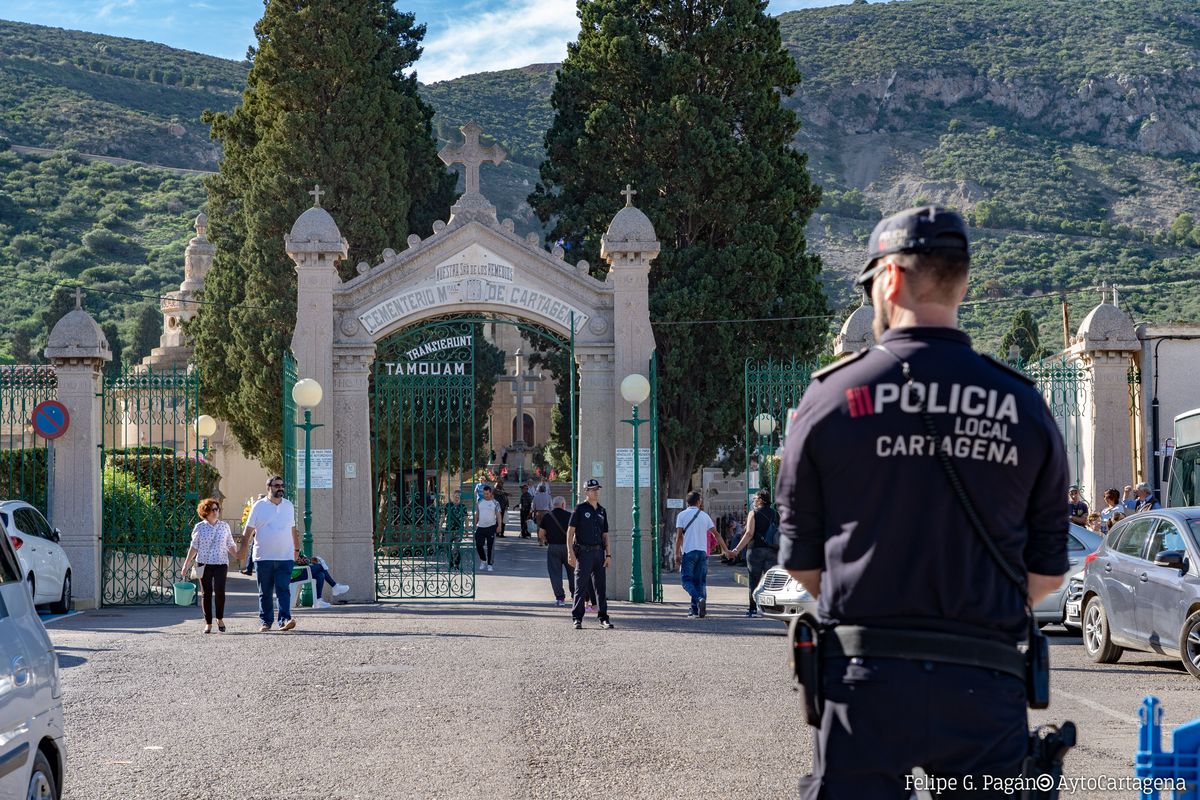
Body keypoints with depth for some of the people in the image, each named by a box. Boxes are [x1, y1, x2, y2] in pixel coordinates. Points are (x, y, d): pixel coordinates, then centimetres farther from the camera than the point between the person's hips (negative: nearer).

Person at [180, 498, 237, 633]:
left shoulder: (224, 526, 7)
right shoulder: (199, 527, 3)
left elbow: (230, 546, 13)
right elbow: (194, 547, 7)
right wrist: (186, 565, 5)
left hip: (221, 563, 0)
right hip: (204, 564, 0)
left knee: (219, 590, -14)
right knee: (206, 593, 1)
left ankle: (220, 619, 5)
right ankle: (208, 623, 10)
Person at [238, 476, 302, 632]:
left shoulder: (289, 506, 11)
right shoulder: (259, 506, 1)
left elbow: (293, 530, 21)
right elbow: (249, 530, 1)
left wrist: (297, 549, 22)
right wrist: (243, 549, -6)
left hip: (285, 557, 1)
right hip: (263, 558, -1)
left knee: (283, 590, -9)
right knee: (265, 592, 5)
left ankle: (285, 619, -16)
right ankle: (265, 622, 12)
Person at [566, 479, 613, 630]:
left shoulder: (602, 511, 15)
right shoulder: (580, 509, -2)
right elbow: (570, 531, -5)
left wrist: (608, 555, 8)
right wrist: (570, 553, -14)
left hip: (599, 552, 5)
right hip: (583, 552, -5)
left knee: (601, 587, 5)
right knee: (581, 587, -2)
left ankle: (603, 618, 9)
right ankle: (577, 618, 4)